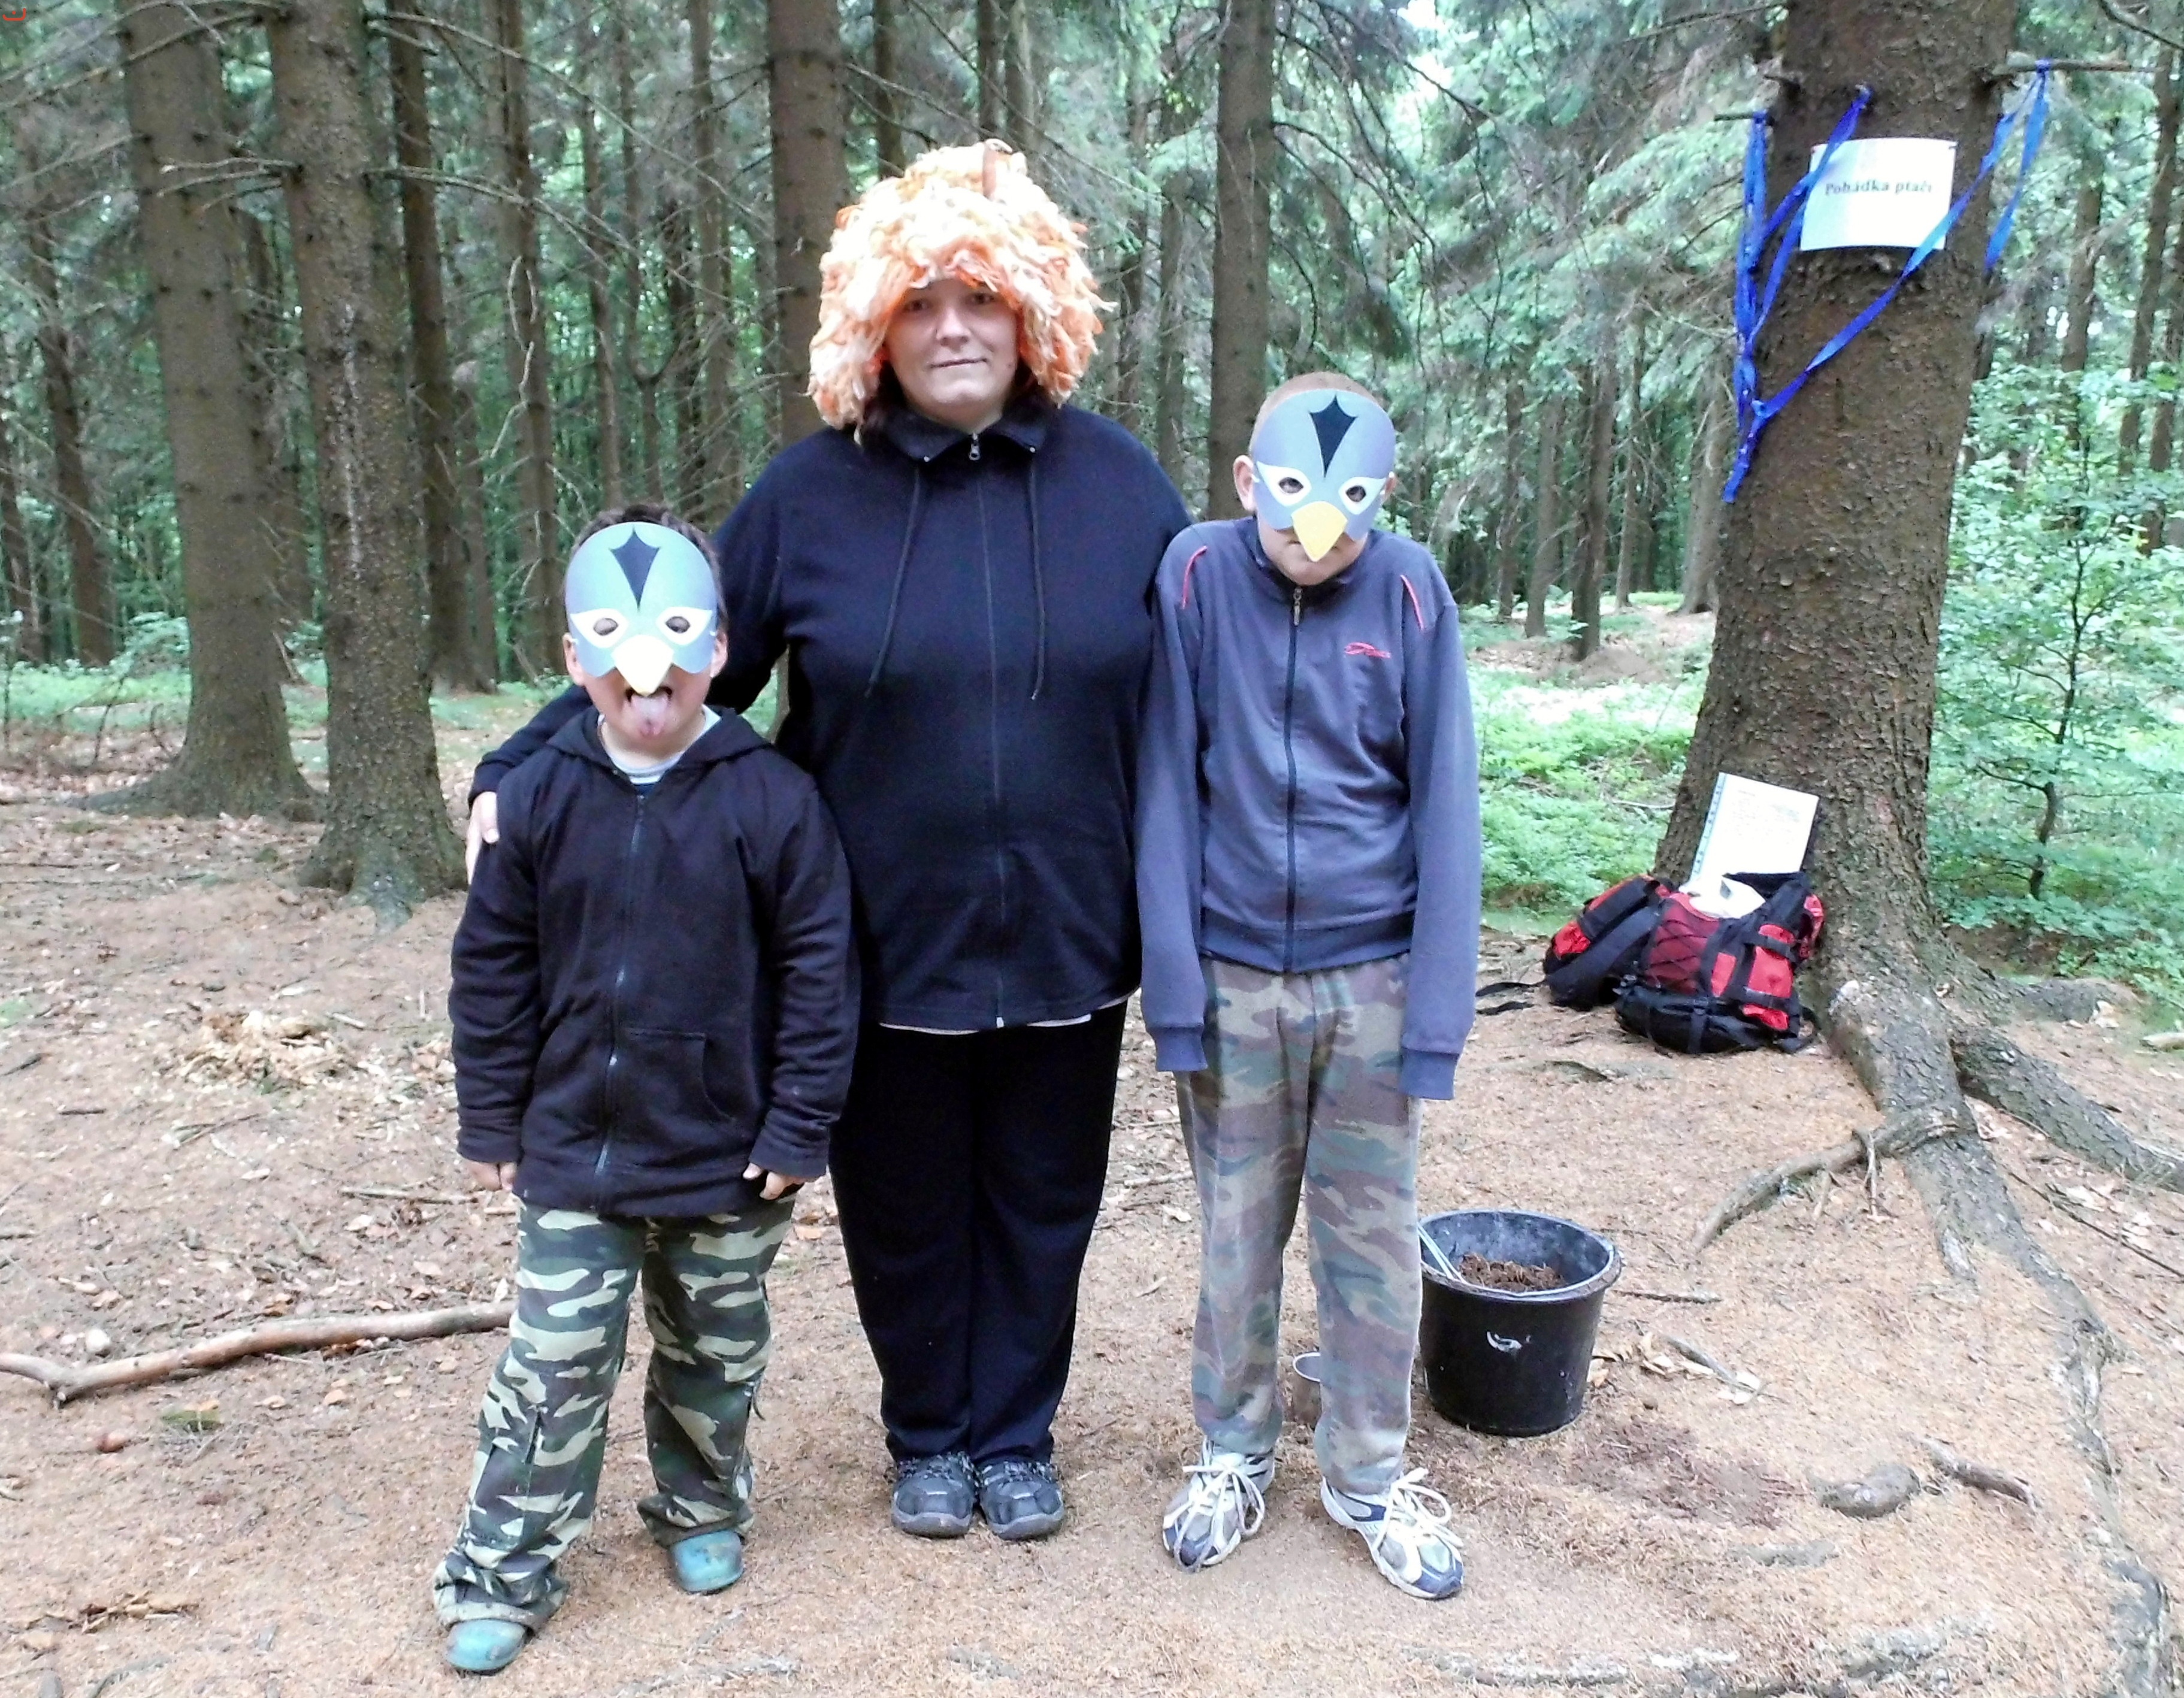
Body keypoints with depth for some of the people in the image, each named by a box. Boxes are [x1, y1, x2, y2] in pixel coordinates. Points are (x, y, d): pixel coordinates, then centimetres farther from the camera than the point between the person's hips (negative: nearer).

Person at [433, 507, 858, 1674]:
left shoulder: (771, 798, -12)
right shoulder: (540, 796, -5)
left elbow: (819, 967, -10)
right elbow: (493, 966, 2)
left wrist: (799, 1129, -9)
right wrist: (492, 1120, 3)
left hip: (727, 1158, 0)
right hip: (573, 1150, 1)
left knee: (716, 1355, 18)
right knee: (554, 1368, 5)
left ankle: (701, 1510, 43)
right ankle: (502, 1572, 23)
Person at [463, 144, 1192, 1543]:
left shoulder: (1120, 483, -1)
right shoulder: (810, 495, -4)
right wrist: (515, 776, -6)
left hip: (1068, 944, 1)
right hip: (887, 946, 0)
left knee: (1042, 1202, 16)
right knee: (903, 1208, 16)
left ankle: (1017, 1435, 40)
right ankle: (929, 1437, 41)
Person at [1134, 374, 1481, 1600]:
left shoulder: (1410, 592, -7)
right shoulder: (1199, 575, -7)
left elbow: (1446, 806, -5)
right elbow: (1169, 788, -5)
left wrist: (1439, 1009, -8)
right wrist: (1175, 983, -8)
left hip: (1374, 977, 0)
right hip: (1233, 973, 0)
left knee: (1374, 1234, 11)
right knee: (1237, 1228, 13)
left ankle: (1371, 1473, 30)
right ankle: (1235, 1450, 33)